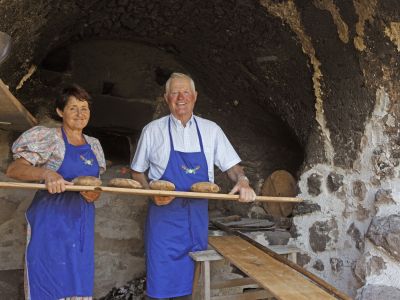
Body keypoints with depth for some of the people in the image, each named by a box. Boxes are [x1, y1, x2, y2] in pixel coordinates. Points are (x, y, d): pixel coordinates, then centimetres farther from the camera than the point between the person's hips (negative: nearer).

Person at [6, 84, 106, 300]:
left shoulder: (93, 145, 11)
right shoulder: (48, 138, -7)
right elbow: (13, 169, -15)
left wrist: (94, 194, -5)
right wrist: (46, 172, -32)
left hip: (82, 224, 6)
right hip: (51, 222, -5)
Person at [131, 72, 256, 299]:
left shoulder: (211, 130, 5)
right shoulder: (153, 130, 1)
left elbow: (231, 165, 7)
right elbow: (137, 172, 8)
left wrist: (242, 181, -14)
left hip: (198, 215, 2)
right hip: (164, 214, -2)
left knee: (191, 280, 11)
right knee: (160, 280, 1)